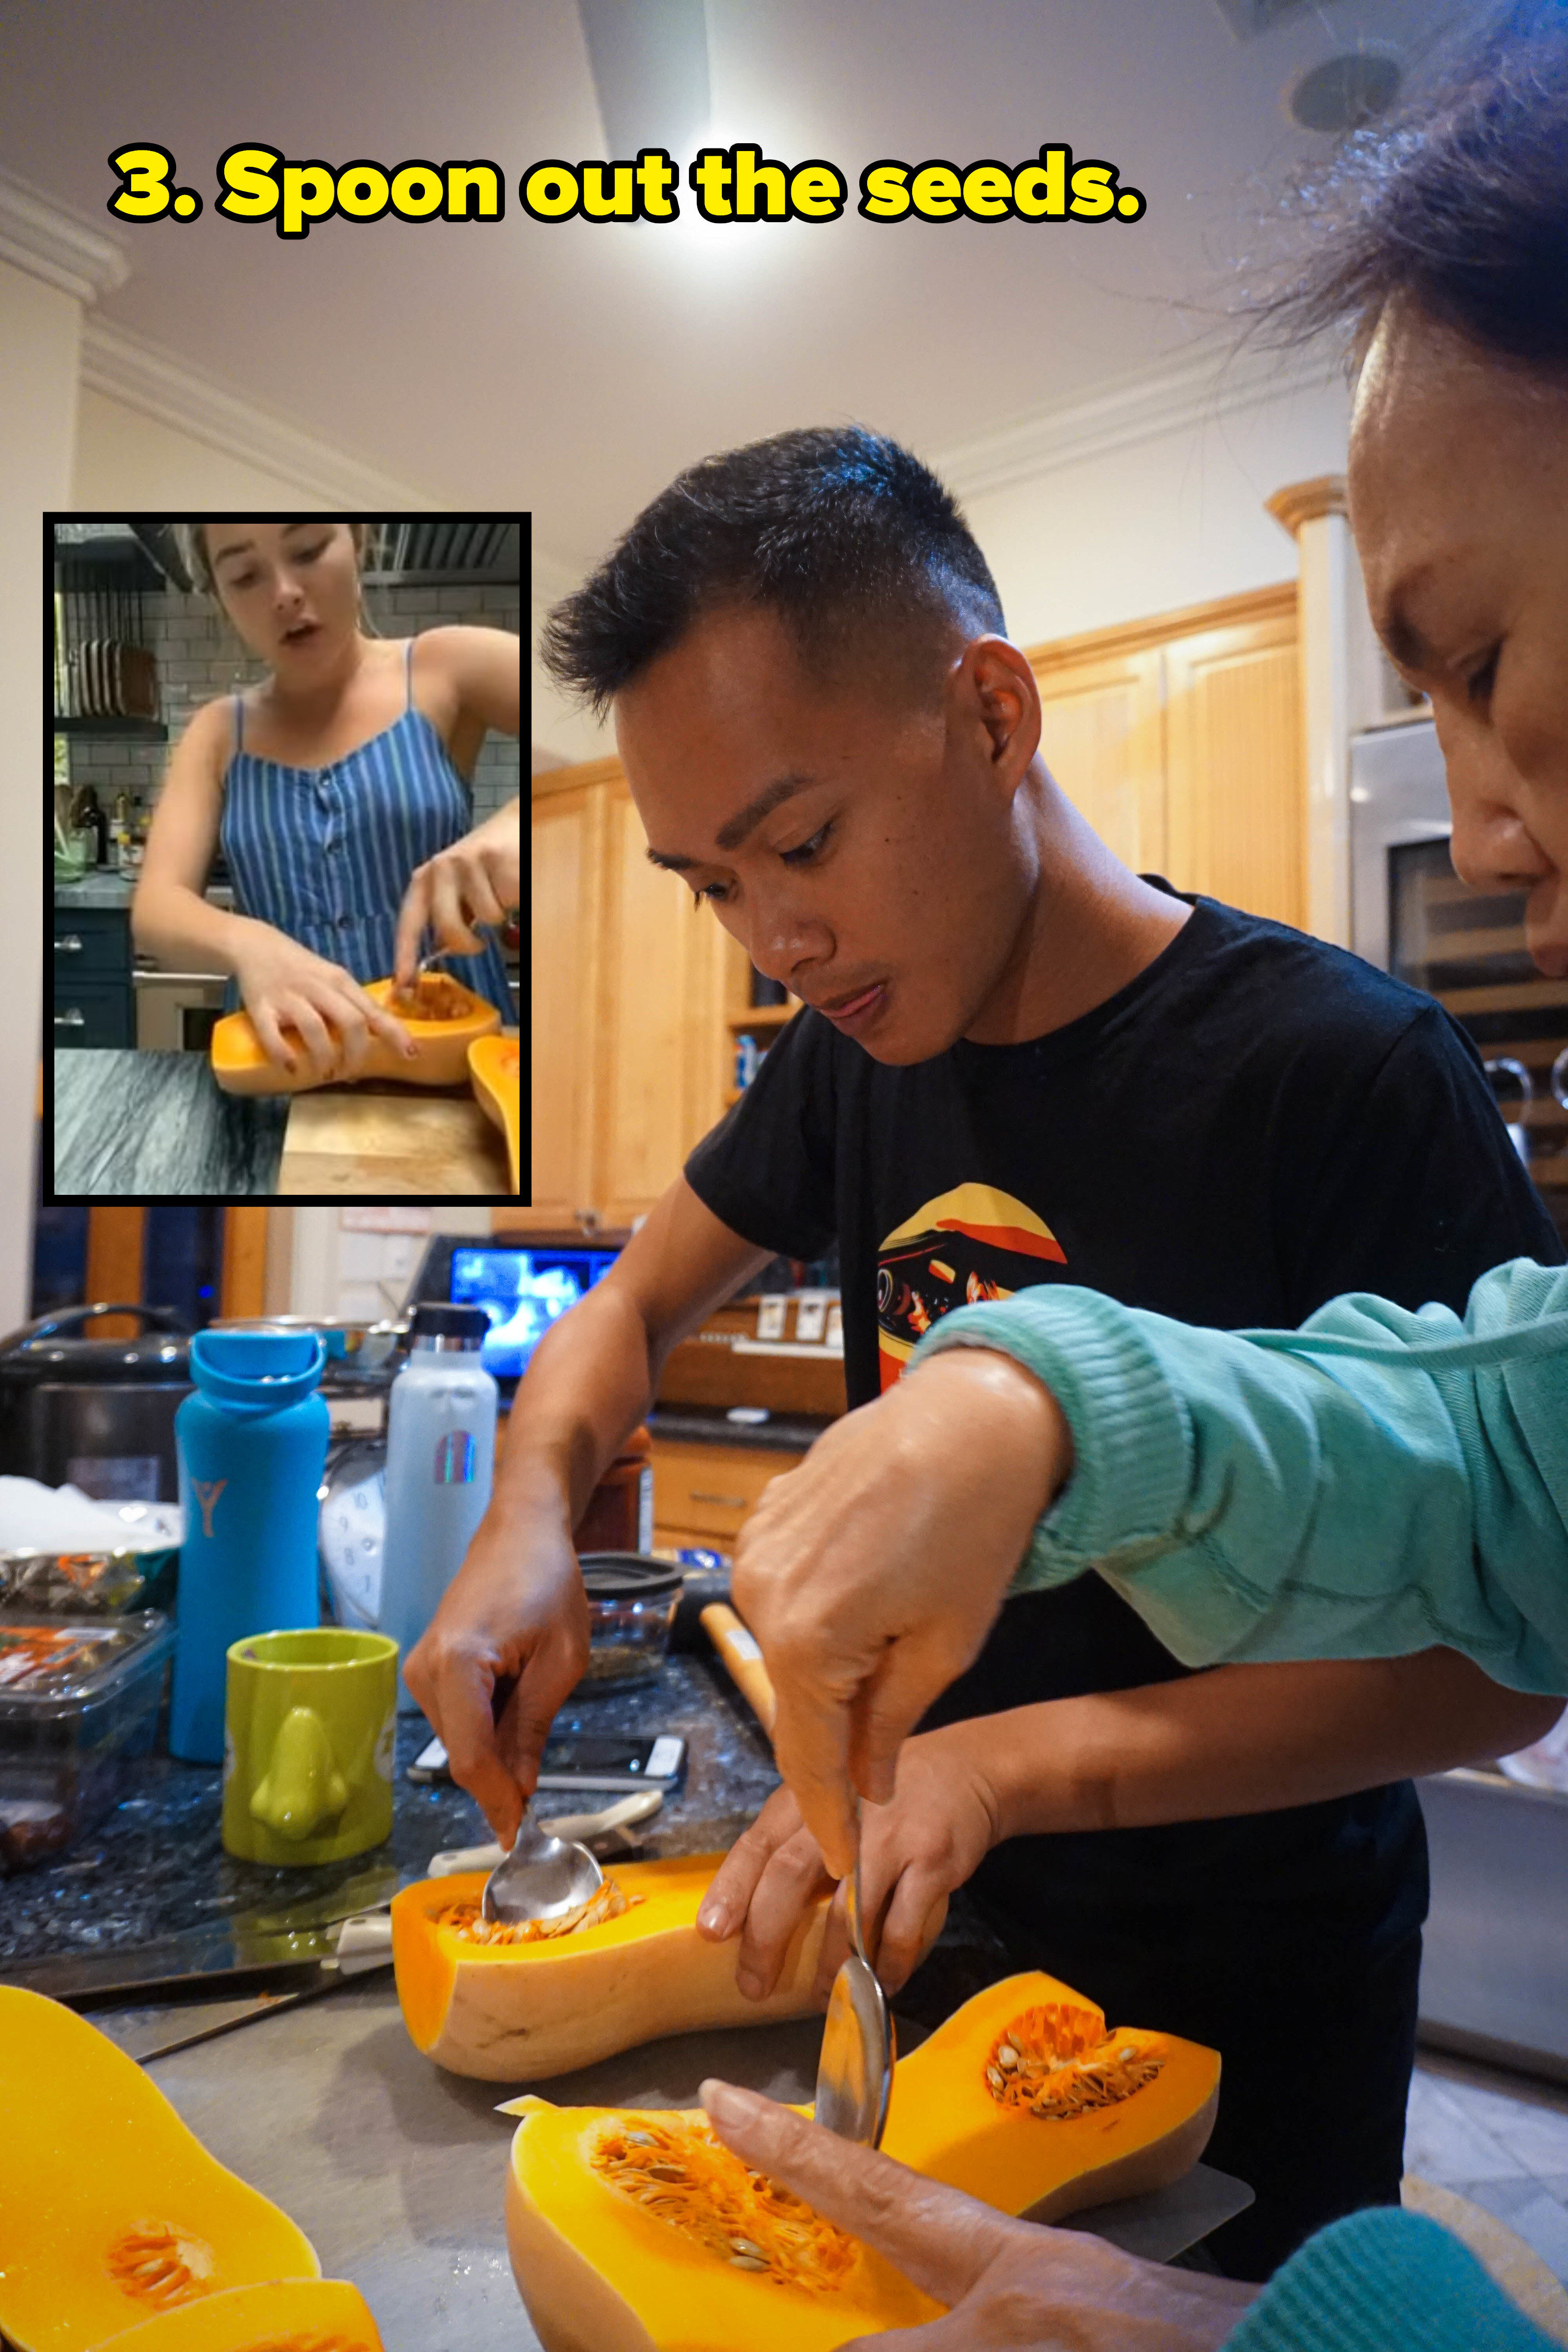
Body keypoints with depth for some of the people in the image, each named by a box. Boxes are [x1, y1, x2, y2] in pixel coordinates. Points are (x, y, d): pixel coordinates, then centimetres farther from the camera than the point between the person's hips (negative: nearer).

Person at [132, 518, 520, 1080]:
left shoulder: (446, 668, 2)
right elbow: (155, 907, -1)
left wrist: (512, 823, -27)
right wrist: (248, 944, -24)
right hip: (283, 1072, 1)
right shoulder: (217, 731, 11)